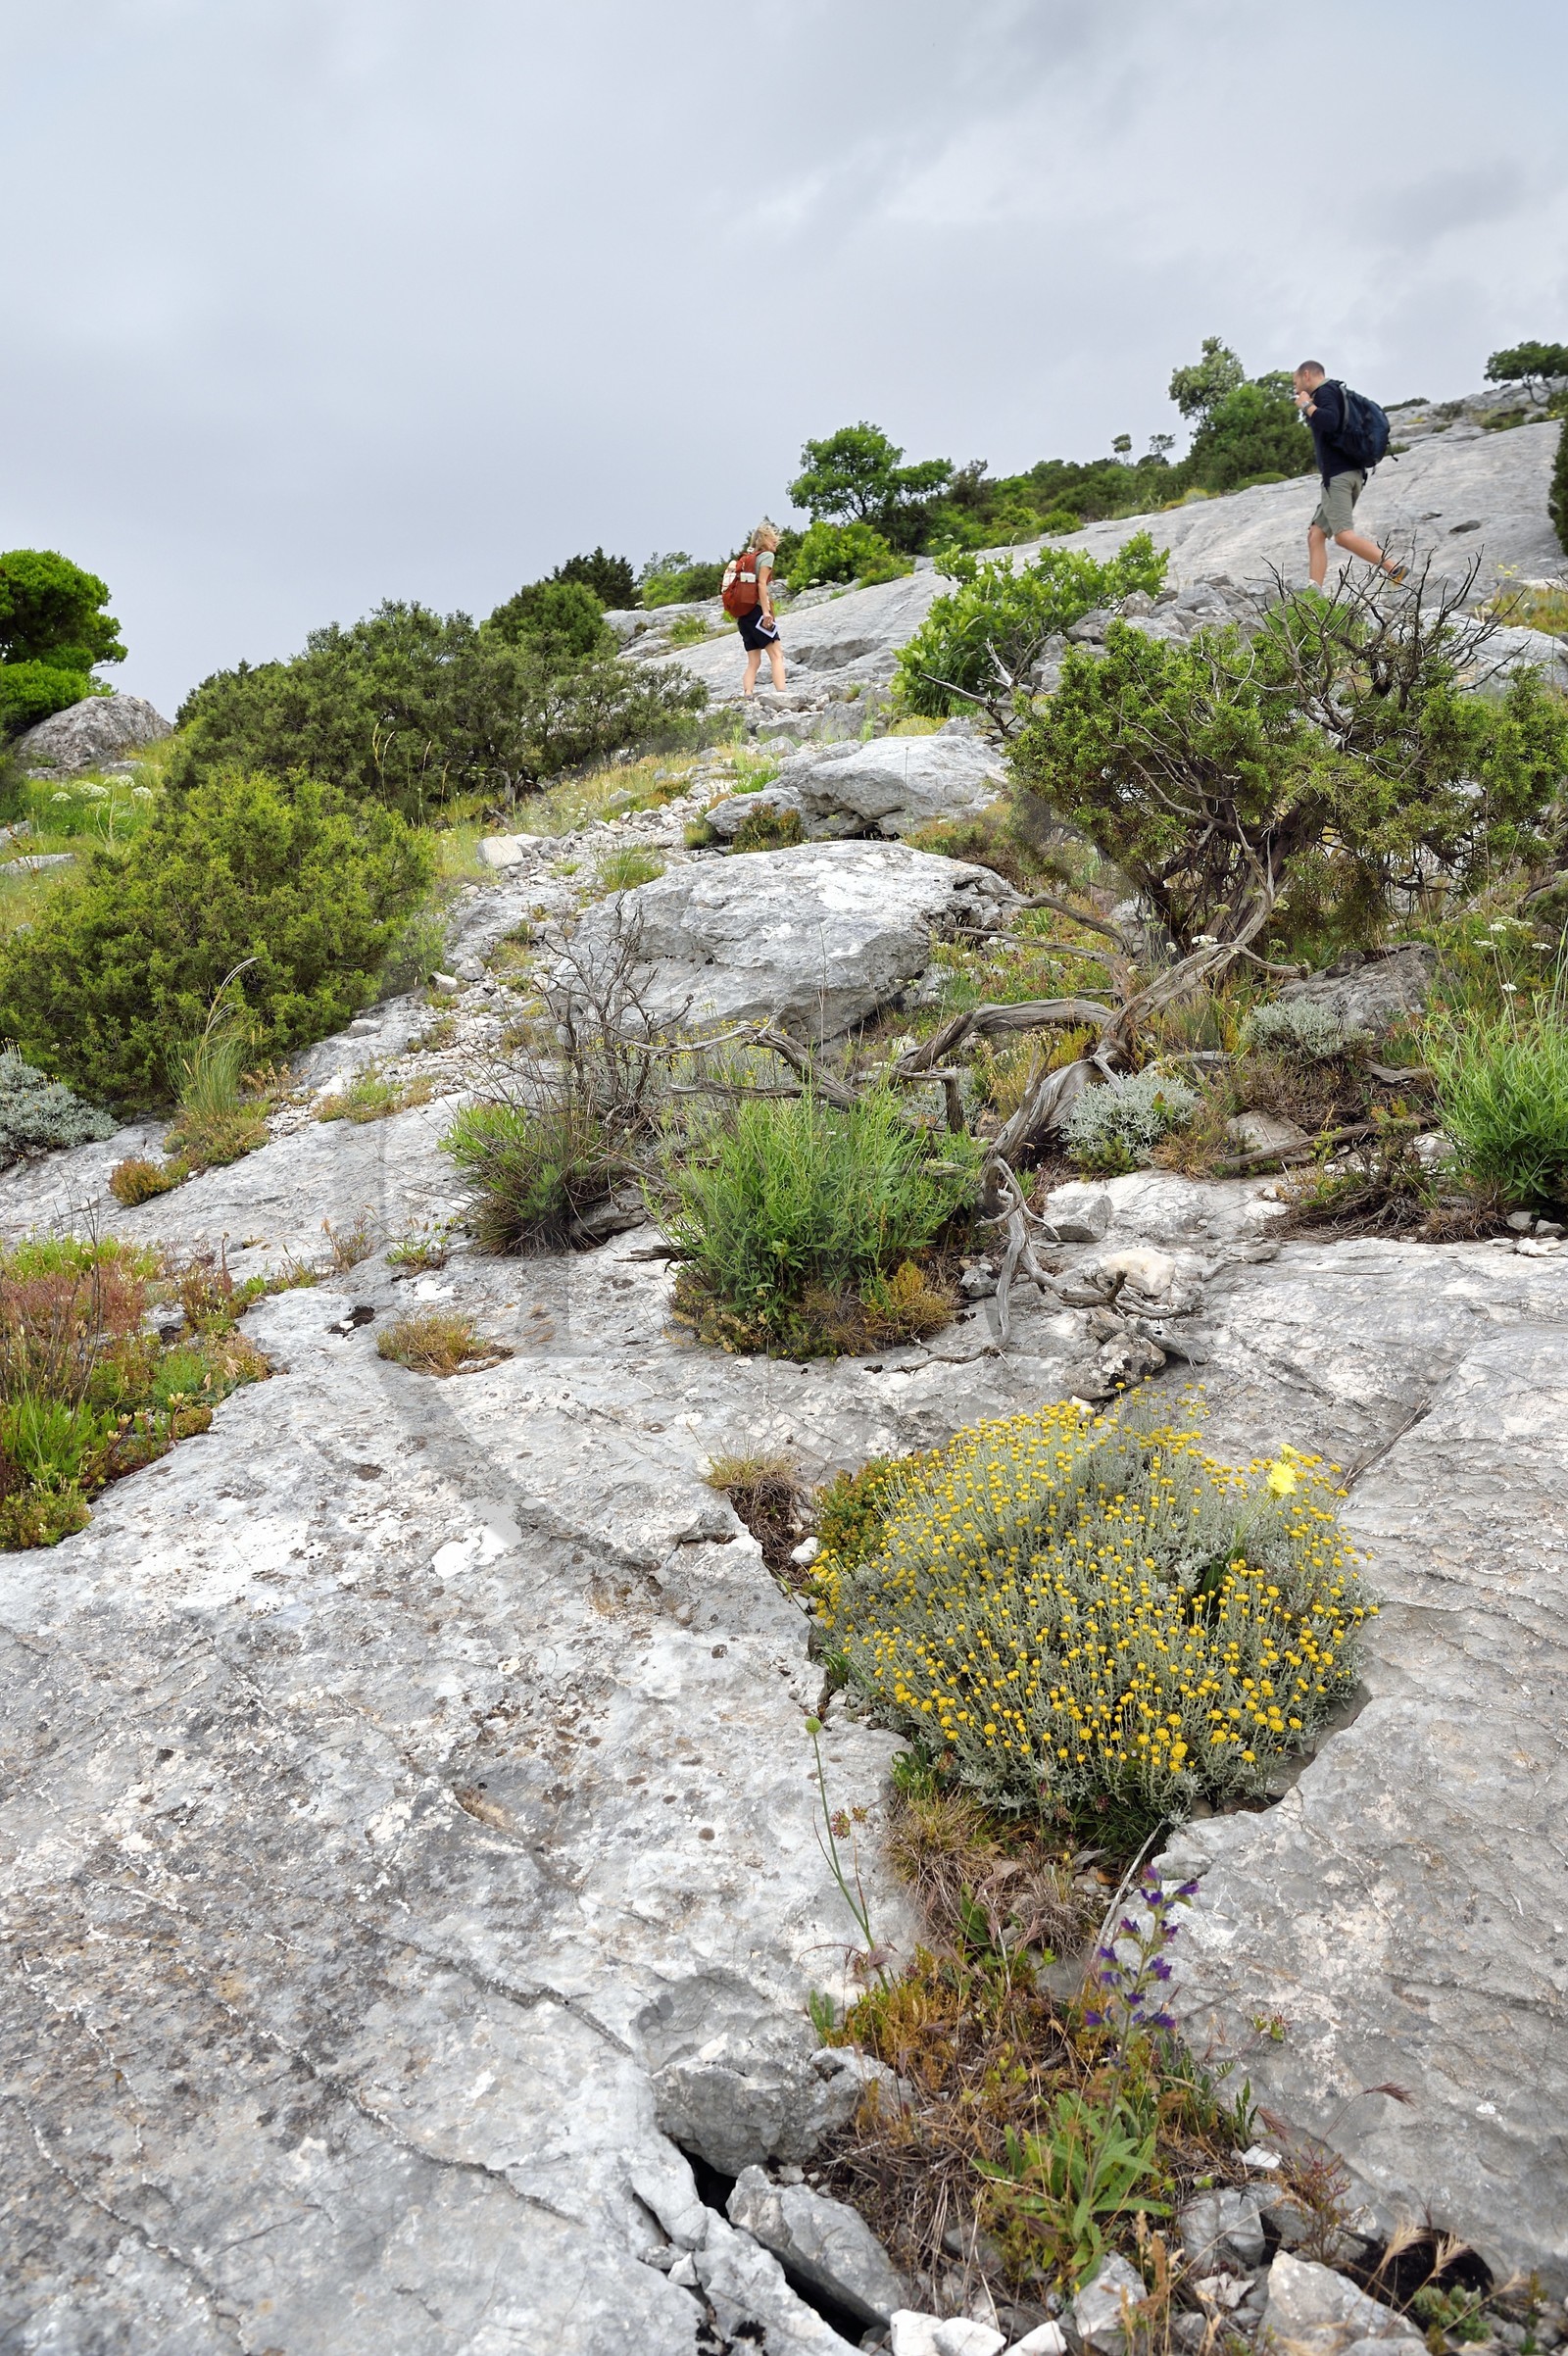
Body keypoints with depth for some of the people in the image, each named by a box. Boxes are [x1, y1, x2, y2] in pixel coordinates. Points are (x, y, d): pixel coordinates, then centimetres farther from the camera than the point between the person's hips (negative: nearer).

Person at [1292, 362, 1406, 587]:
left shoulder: (1325, 391, -3)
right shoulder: (1338, 393, 26)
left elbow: (1330, 421, -22)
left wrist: (1307, 405, -8)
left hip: (1338, 474, -10)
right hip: (1352, 473, 10)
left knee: (1343, 534, -19)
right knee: (1316, 535, 6)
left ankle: (1393, 568, -25)